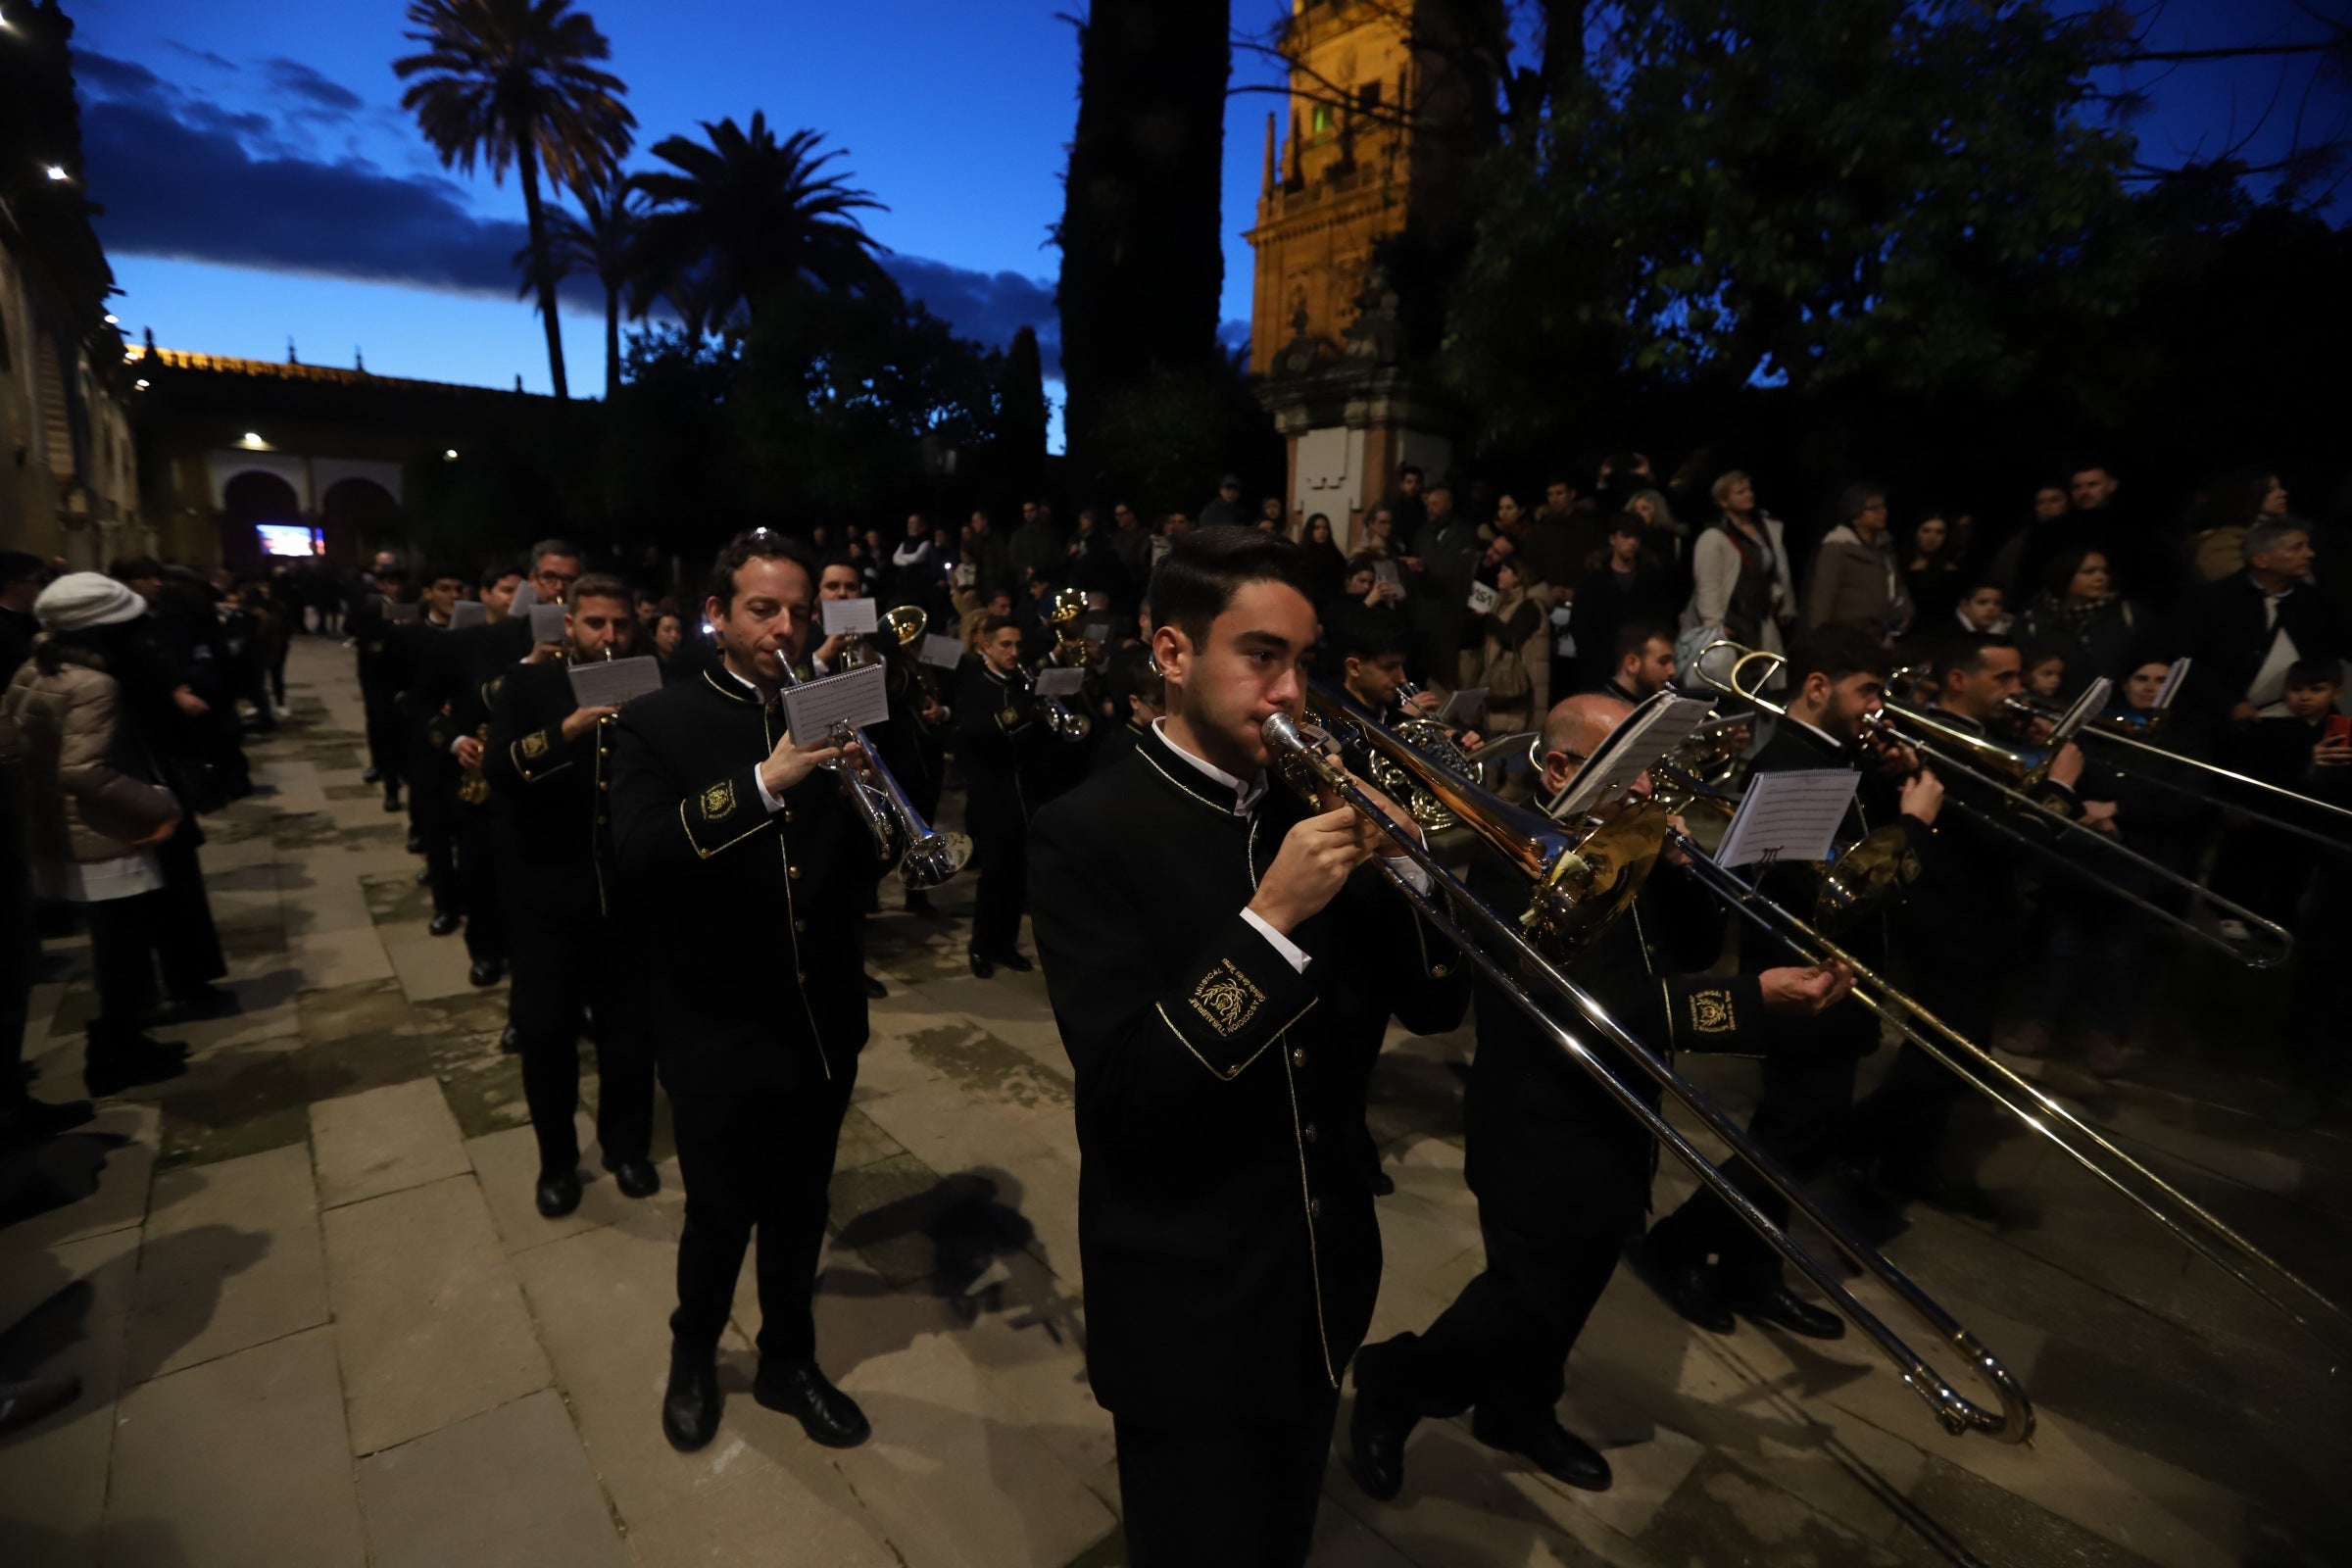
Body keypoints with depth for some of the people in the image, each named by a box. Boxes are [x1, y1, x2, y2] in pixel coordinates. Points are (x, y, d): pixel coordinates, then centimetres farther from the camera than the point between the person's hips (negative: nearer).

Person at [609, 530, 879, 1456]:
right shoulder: (659, 723, -6)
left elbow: (889, 835, -1)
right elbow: (637, 861, -21)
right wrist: (765, 780, -32)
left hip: (823, 1020, 3)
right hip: (715, 1030, -3)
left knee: (799, 1213, 18)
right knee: (720, 1217, 14)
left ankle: (788, 1361, 43)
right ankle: (694, 1355, 44)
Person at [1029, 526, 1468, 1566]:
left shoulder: (1319, 807, -1)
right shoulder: (1090, 832, -18)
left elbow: (1433, 1006, 0)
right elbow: (1125, 1088, -25)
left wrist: (1401, 862, -17)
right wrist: (1272, 918, -31)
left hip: (1323, 1279, 6)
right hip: (1189, 1304, -5)